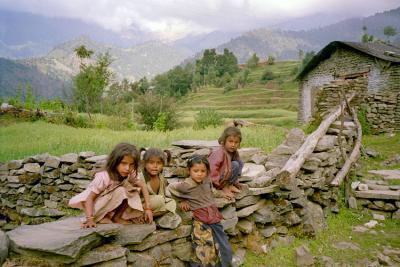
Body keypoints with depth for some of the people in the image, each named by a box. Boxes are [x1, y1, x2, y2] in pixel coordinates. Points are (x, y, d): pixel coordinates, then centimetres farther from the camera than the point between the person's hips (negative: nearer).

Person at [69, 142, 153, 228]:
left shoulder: (130, 175, -12)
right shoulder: (103, 177, -28)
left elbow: (142, 186, -8)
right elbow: (90, 198, -25)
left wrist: (147, 208, -15)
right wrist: (90, 219, -35)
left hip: (113, 208, 6)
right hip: (97, 209, -6)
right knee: (120, 191, -28)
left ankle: (117, 216, -9)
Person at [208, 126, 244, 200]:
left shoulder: (234, 153, -2)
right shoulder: (220, 153, -27)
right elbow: (212, 169, -31)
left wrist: (235, 182, 11)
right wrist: (220, 184, -26)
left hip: (224, 174, 8)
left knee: (240, 163, -2)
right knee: (235, 165, -21)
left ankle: (230, 185, -1)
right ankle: (224, 187, -9)